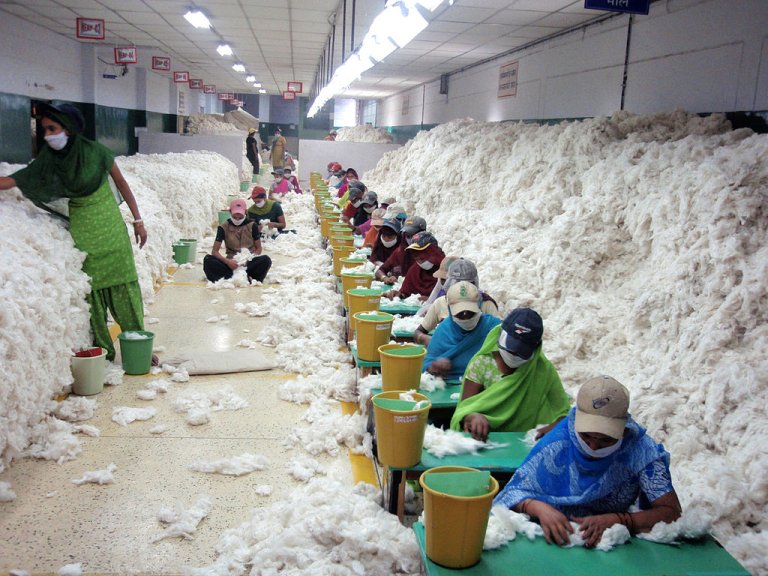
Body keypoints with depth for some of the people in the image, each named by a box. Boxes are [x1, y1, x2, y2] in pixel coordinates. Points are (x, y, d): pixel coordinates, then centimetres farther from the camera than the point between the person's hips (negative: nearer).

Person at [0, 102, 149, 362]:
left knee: (124, 285, 0)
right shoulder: (48, 160, -2)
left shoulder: (96, 152, -9)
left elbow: (122, 184, 0)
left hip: (110, 225, -2)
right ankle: (102, 350, 10)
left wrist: (138, 220, 2)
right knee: (91, 289, 2)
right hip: (81, 229, 2)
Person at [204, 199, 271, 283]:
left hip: (249, 262, 0)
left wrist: (251, 259, -17)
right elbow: (214, 251, -4)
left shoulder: (252, 226, 2)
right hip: (231, 263, 0)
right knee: (208, 259, -26)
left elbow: (258, 248, 5)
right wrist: (227, 261, -24)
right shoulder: (224, 228, 0)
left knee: (266, 259, -31)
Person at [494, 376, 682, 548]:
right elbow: (515, 490, -10)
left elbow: (672, 512, -17)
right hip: (558, 539, 1)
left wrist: (617, 519, -30)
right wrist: (539, 508, -31)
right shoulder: (558, 444, -14)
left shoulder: (640, 450, -15)